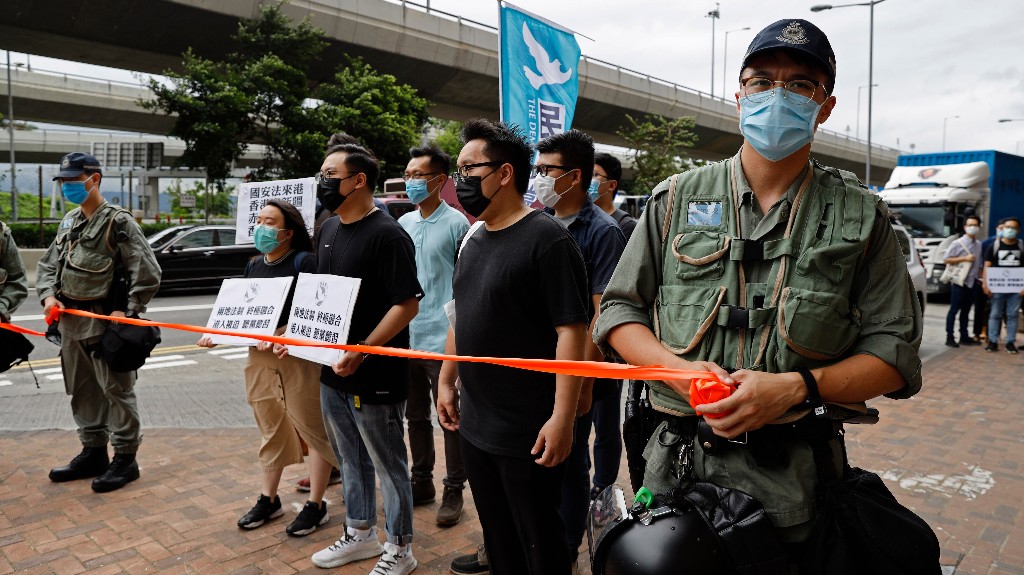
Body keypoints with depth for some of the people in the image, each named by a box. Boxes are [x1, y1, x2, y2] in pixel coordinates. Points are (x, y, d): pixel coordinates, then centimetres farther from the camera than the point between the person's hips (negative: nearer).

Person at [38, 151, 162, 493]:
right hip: (70, 322, 8)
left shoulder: (118, 222, -10)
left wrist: (127, 312, -16)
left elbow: (148, 273, -14)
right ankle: (93, 453, 29)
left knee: (116, 391, -1)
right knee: (82, 391, 16)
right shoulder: (69, 222, 14)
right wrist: (48, 295, 2)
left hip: (104, 322, -8)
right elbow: (47, 265, 20)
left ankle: (125, 459, 10)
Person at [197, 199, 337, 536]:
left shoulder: (302, 261, -10)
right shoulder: (254, 266, 13)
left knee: (312, 428, 1)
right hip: (259, 356, 7)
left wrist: (280, 335, -28)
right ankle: (268, 500, 29)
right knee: (271, 429, 17)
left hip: (298, 354, -7)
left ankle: (315, 505, 12)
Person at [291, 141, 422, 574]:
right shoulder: (329, 230, 11)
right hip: (333, 370, 8)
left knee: (388, 464, 7)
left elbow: (407, 304, -20)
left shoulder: (386, 234, -16)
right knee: (350, 460, 21)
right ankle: (360, 535, 39)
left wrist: (361, 352, -24)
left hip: (374, 376, -8)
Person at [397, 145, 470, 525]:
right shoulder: (403, 224, 11)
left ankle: (453, 491, 18)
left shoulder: (456, 223, -8)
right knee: (415, 417, 17)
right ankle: (421, 483, 31)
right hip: (406, 338, 7)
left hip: (443, 340, -6)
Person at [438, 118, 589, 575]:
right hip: (474, 426, 7)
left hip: (528, 432, -7)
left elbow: (571, 330, -19)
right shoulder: (473, 240, 10)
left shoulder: (546, 238, -15)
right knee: (497, 538, 20)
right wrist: (446, 382, 18)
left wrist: (562, 417, -22)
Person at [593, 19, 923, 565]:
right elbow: (618, 311, 4)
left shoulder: (861, 216, 2)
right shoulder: (676, 198, 4)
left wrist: (795, 388, -17)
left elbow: (894, 354, 0)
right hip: (678, 464, 1)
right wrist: (679, 370, -14)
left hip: (797, 475, 0)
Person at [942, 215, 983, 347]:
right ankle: (949, 337, 1)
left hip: (973, 282, 6)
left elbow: (979, 263, 20)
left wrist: (979, 278, 8)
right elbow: (946, 259, -9)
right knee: (954, 310, -2)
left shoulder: (979, 245, 12)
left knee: (966, 311, 12)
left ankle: (964, 337, 18)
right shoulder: (958, 243, -6)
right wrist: (964, 258, -16)